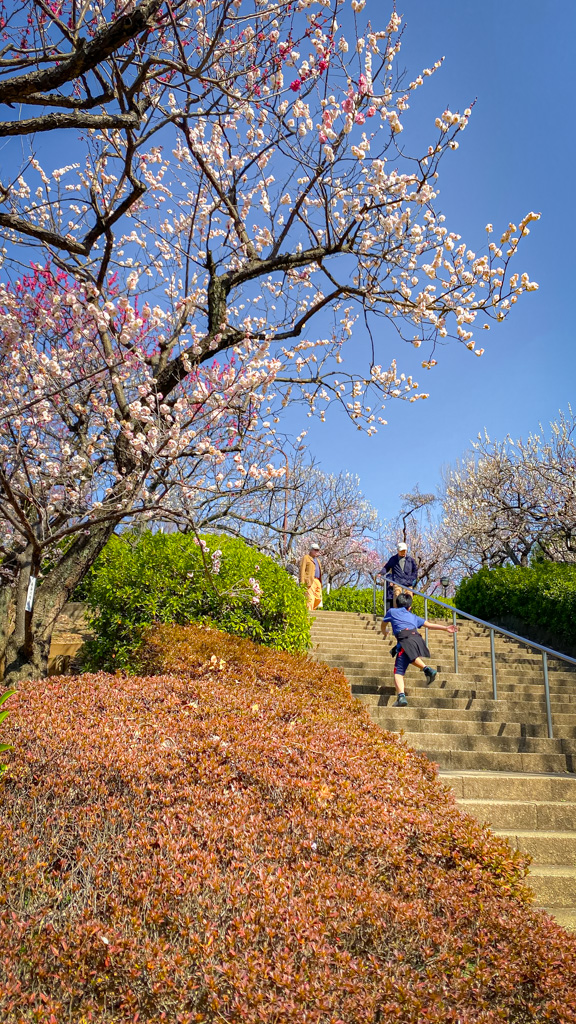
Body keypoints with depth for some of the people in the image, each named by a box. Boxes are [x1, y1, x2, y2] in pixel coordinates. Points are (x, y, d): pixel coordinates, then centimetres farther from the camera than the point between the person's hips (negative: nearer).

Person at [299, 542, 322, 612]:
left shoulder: (317, 560, 27)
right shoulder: (305, 558, 5)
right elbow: (302, 570, -4)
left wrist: (320, 583, 16)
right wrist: (302, 582, -13)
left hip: (318, 582, 7)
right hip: (309, 581, -7)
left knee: (318, 598, 2)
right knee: (310, 598, -15)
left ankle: (313, 610, 14)